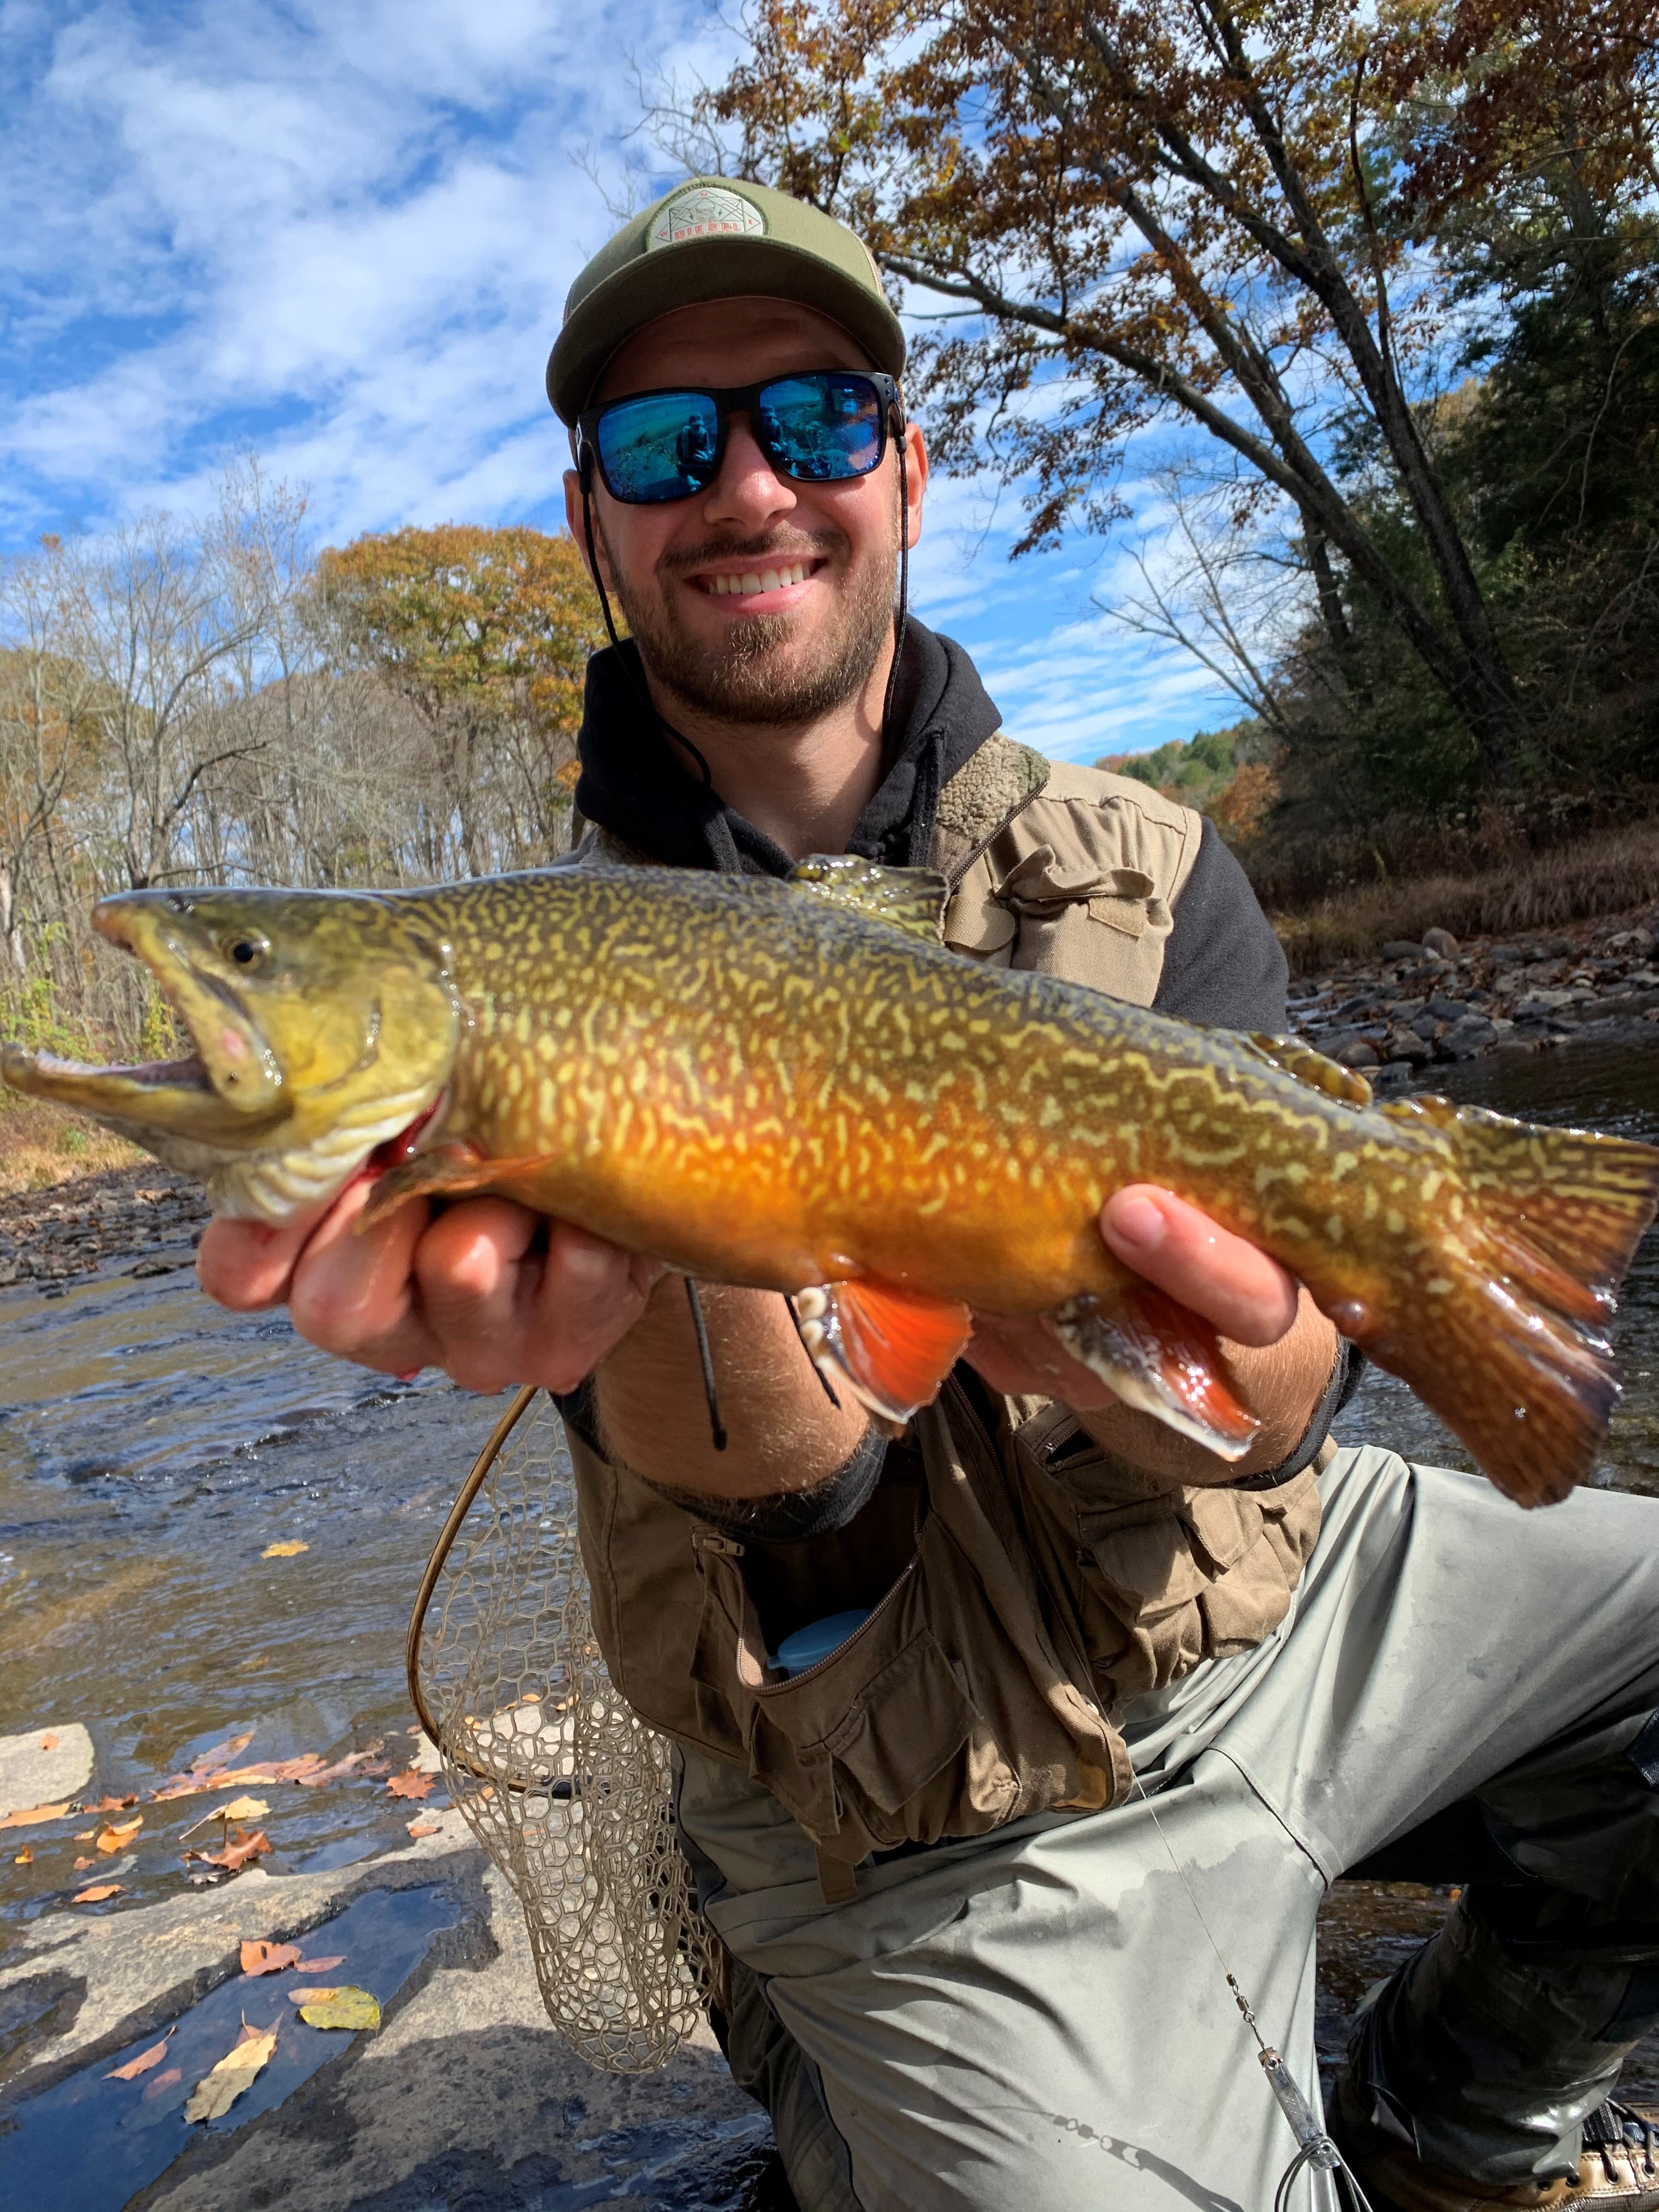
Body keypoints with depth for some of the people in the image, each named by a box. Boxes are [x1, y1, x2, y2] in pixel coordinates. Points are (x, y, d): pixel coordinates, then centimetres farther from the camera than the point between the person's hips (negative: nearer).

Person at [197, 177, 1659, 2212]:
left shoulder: (1139, 865, -4)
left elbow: (1280, 1394, -14)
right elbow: (800, 1506, -21)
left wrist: (1194, 1361, -37)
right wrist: (667, 1271, -42)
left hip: (1282, 1600, 4)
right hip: (960, 1838, -3)